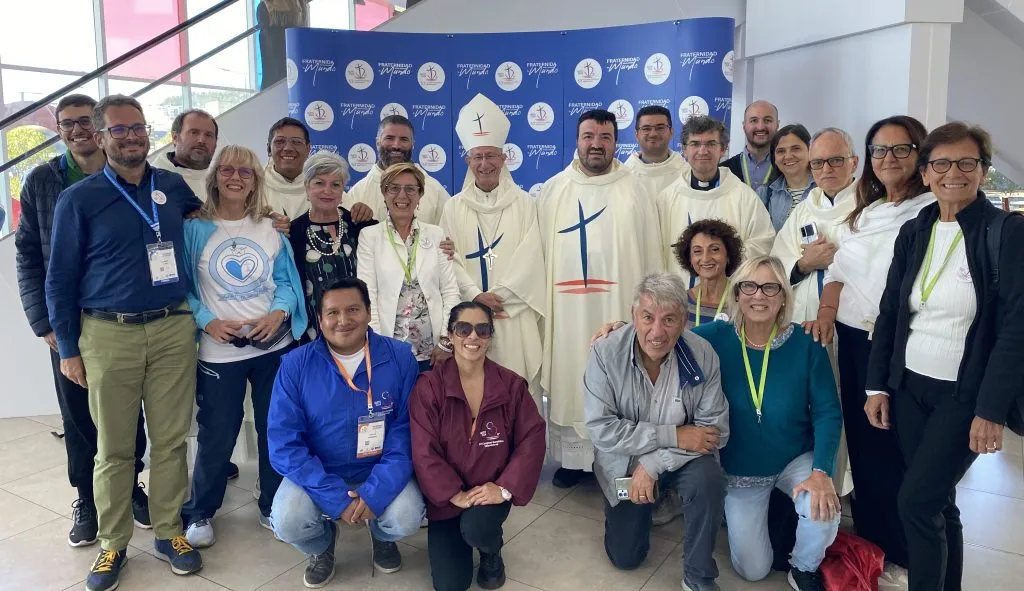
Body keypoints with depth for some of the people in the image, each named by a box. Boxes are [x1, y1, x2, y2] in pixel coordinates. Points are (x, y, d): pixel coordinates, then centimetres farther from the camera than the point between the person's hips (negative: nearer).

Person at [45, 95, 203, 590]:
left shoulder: (176, 188, 7)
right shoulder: (79, 199, 0)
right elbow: (61, 278, 2)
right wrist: (67, 349, 0)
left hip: (173, 330, 2)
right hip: (109, 334, -2)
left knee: (170, 439, 7)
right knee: (114, 448, 7)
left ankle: (168, 533, 23)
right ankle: (113, 543, 24)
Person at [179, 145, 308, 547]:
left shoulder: (270, 229, 6)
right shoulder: (195, 229, -1)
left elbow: (286, 280, 5)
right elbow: (182, 286, -1)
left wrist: (279, 313, -13)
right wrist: (207, 321, -15)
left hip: (274, 345, 3)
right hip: (219, 352, -2)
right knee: (217, 436, 4)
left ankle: (273, 507, 28)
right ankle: (199, 512, 27)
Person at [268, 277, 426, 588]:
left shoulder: (400, 357, -12)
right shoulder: (295, 365, -12)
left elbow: (407, 430, -12)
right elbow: (283, 443, -15)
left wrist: (376, 492, -23)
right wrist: (335, 498, -22)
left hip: (380, 474, 0)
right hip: (318, 475, 1)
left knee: (406, 519, -25)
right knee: (288, 522, -25)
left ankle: (381, 535, 15)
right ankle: (322, 546, 14)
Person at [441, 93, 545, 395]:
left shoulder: (524, 203, 7)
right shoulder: (454, 207, 9)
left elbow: (530, 257, -1)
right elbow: (450, 259, 1)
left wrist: (499, 295, -9)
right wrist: (477, 295, -12)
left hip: (515, 311, 0)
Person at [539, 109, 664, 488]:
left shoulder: (634, 191, 4)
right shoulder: (553, 190, 7)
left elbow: (651, 254, 3)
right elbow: (539, 251, 4)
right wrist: (540, 299, -3)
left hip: (617, 305, -1)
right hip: (566, 306, 1)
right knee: (568, 381, 5)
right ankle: (571, 457, 18)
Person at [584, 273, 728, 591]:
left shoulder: (703, 355, -20)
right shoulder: (606, 353, -23)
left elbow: (715, 430, -18)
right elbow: (601, 430, -25)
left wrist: (653, 464, -26)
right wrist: (673, 435, -29)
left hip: (682, 458, 0)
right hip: (624, 462, 0)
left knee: (708, 479, -33)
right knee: (625, 558, 6)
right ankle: (647, 506, 39)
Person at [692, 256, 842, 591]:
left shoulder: (805, 343, -16)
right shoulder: (716, 338, -16)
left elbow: (828, 412, -14)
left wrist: (821, 471, -25)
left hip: (796, 459, 0)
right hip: (740, 470, 1)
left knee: (823, 508, -31)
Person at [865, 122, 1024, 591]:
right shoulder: (913, 232, 6)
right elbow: (889, 314, 9)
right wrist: (877, 385, 5)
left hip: (965, 394, -5)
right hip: (909, 386, 5)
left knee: (916, 501, -6)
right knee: (937, 502, 14)